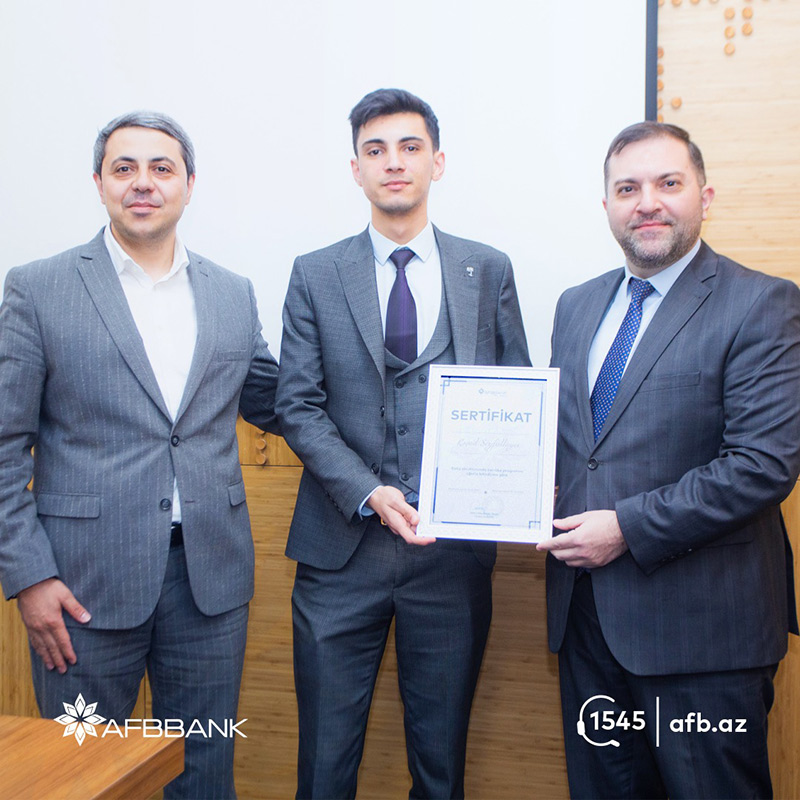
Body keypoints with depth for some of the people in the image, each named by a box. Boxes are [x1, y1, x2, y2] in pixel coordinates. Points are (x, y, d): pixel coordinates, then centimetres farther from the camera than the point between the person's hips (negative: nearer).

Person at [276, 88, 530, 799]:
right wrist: (369, 493, -16)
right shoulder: (315, 276, 4)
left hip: (454, 550, 1)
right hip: (342, 547, 0)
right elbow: (299, 407, -1)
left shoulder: (489, 272, 7)